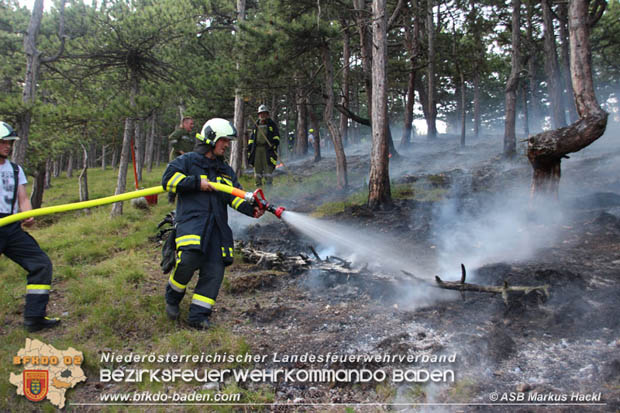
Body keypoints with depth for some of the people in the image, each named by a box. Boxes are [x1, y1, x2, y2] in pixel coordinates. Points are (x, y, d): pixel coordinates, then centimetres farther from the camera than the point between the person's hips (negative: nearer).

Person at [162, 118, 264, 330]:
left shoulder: (226, 170, 24)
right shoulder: (188, 160, 8)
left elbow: (235, 195, 14)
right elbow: (168, 179, -4)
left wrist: (251, 208, -5)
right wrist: (197, 183, -9)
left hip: (217, 225, 6)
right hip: (191, 220, -5)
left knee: (214, 269, -5)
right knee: (189, 259, -25)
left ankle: (198, 315, 4)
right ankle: (172, 298, 6)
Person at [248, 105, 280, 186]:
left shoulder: (272, 124, 13)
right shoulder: (256, 125, 22)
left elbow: (276, 135, 8)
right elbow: (252, 137, 25)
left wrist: (275, 142, -10)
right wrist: (249, 146, 14)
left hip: (268, 148, -3)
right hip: (257, 148, 4)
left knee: (268, 166, -11)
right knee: (257, 166, 1)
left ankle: (268, 183, -10)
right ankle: (258, 183, 6)